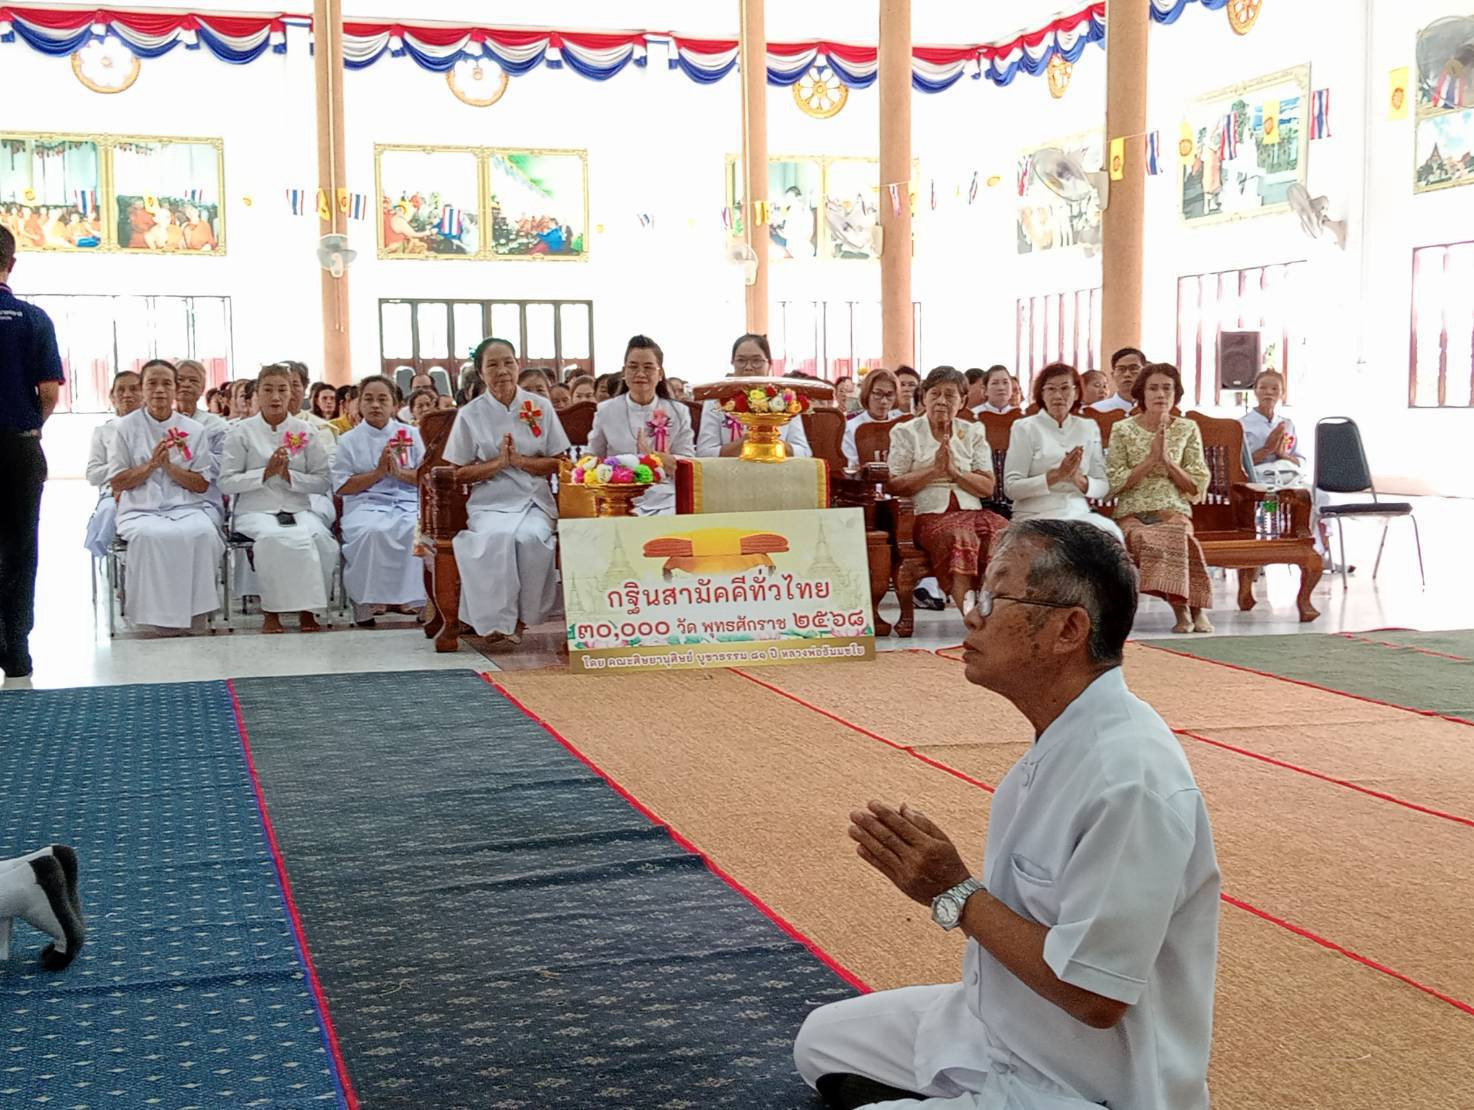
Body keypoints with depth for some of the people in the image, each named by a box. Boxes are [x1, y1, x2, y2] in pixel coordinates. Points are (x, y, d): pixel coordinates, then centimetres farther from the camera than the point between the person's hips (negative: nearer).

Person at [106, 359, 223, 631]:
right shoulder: (127, 427, 9)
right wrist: (151, 464, -8)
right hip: (141, 509, -1)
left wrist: (169, 466, -8)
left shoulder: (194, 430, 11)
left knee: (203, 532, -34)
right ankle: (155, 613, -25)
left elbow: (202, 485, 7)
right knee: (149, 535, -36)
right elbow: (117, 482, 6)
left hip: (187, 507, 1)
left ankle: (194, 608, -20)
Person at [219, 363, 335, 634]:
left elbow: (322, 482, 6)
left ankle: (307, 609, -14)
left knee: (321, 538, -32)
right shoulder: (242, 433, 6)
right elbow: (226, 483, 1)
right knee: (273, 536, -37)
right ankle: (272, 611, -22)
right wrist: (266, 472, -11)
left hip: (298, 509, 2)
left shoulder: (305, 432, 10)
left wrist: (288, 475, -10)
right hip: (255, 510, -2)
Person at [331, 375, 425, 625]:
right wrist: (379, 472, -8)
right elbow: (342, 487, 2)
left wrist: (399, 472, -9)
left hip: (407, 503, 1)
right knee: (371, 531, -38)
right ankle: (368, 602, -28)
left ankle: (409, 597, -24)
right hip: (365, 504, -1)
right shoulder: (348, 440, 10)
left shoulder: (411, 435, 15)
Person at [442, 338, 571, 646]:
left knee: (531, 537, -32)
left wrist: (520, 460, -7)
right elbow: (459, 473, 4)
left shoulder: (540, 407, 8)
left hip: (534, 501, 1)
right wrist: (498, 462, -10)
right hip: (490, 504, -1)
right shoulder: (470, 415, 4)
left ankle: (521, 619, -15)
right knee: (498, 537, -35)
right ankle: (498, 620, -22)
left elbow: (560, 463, 8)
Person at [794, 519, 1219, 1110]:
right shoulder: (1063, 738, 0)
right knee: (826, 1040, 19)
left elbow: (1092, 994, -27)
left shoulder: (1130, 780, -30)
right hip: (1000, 1027, 9)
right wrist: (938, 879, -5)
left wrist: (955, 892, -20)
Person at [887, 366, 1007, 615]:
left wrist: (954, 471, -5)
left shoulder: (973, 433, 19)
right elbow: (895, 486, 2)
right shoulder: (905, 432, 12)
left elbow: (988, 488, 9)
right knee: (959, 536, -37)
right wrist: (933, 470, -7)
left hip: (971, 511, 3)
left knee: (1002, 531, -31)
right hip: (930, 515, -3)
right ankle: (968, 609, -46)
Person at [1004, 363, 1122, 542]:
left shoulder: (1088, 428, 14)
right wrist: (1057, 475, -15)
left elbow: (1103, 487, 11)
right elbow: (1011, 487, -6)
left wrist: (1079, 479, -11)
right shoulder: (1025, 428, 2)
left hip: (1080, 514, 4)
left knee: (1108, 532, -29)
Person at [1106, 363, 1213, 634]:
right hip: (1132, 514, 0)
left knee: (1175, 534, -36)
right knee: (1145, 539, -35)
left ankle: (1182, 606, -27)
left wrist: (1167, 459, -7)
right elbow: (1115, 484, -1)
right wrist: (1151, 458, -9)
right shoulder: (1122, 430, 7)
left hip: (1173, 512, 1)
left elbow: (1197, 487, 6)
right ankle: (1192, 608, -30)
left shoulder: (1187, 429, 11)